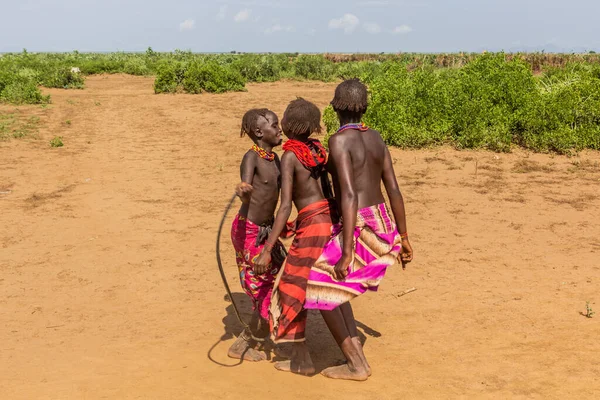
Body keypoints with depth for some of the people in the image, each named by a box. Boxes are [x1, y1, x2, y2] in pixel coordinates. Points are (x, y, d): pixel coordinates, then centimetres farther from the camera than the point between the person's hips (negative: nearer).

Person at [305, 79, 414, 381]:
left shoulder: (339, 141, -15)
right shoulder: (376, 138, 8)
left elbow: (349, 196, -24)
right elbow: (394, 191, 9)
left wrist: (346, 251, -24)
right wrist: (403, 238, 16)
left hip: (361, 230, -8)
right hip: (384, 227, 8)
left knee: (319, 286, 7)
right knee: (336, 285, 22)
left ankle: (356, 364, 11)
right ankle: (356, 359, 22)